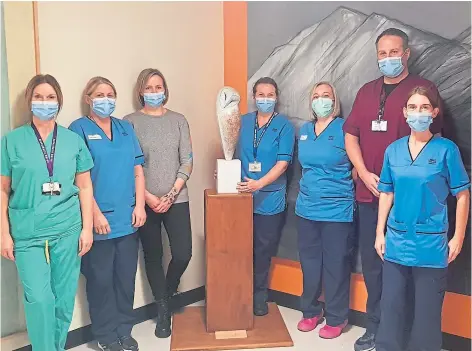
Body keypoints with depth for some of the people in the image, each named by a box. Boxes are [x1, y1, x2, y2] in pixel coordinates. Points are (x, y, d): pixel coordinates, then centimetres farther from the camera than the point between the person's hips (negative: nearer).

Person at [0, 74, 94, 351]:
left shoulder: (74, 140, 5)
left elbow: (85, 186, 7)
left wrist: (87, 227, 2)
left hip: (67, 231, 2)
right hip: (28, 233, -1)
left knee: (64, 298, 8)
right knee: (39, 298, -6)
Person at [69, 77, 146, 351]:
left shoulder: (126, 128, 11)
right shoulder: (79, 129, -3)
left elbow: (138, 170, 10)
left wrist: (140, 205, 0)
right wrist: (95, 213, -14)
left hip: (128, 218, 4)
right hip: (99, 219, -4)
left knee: (126, 277, 12)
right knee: (101, 279, 7)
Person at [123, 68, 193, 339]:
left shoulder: (178, 120, 6)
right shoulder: (130, 122, 0)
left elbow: (187, 161, 2)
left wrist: (171, 194, -8)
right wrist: (148, 197, -11)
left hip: (177, 199, 1)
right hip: (145, 202, -1)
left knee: (183, 254, -4)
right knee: (153, 256, 8)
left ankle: (169, 292, 29)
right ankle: (163, 308, 26)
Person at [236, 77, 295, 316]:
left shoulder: (284, 125, -2)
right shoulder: (243, 122, 8)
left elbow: (283, 162, -10)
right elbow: (234, 154, 14)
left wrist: (259, 183, -20)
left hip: (269, 197, -2)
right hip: (242, 195, 2)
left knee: (263, 249, 8)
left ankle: (259, 296, 25)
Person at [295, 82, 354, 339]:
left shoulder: (344, 129, -8)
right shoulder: (304, 130, 9)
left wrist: (340, 188, -5)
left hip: (337, 209, -5)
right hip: (307, 207, 5)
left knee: (335, 264, 5)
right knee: (309, 262, 14)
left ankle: (336, 319, 19)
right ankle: (311, 311, 29)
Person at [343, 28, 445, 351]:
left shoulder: (424, 89, 0)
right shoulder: (366, 92, 14)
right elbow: (351, 134, 12)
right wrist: (365, 174, -3)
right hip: (369, 193, 4)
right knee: (372, 263, 11)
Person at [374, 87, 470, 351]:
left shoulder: (446, 149, -6)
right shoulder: (393, 150, 4)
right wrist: (380, 232, 6)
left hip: (431, 244, -3)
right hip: (396, 240, 3)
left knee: (427, 311, 8)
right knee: (390, 305, 12)